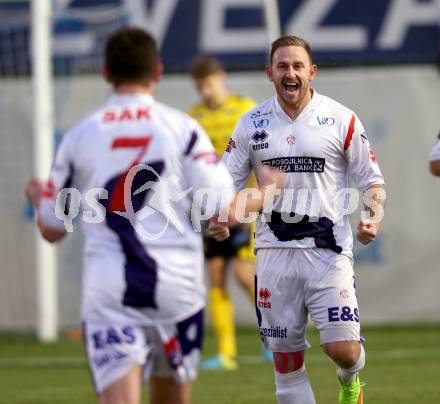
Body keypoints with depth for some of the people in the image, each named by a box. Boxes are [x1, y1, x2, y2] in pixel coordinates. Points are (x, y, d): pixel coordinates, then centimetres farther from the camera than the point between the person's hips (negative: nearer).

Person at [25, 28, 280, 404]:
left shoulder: (80, 134, 3)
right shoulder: (182, 128, -2)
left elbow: (52, 229, 11)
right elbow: (222, 209, -7)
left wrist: (39, 197, 33)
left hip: (108, 292, 0)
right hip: (177, 285, 0)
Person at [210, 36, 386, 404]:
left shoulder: (341, 120, 1)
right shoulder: (252, 124, 7)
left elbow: (372, 180, 5)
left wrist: (374, 216, -14)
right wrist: (218, 218, -11)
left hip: (327, 248, -2)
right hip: (274, 249, 2)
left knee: (343, 350, -10)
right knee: (286, 359, 3)